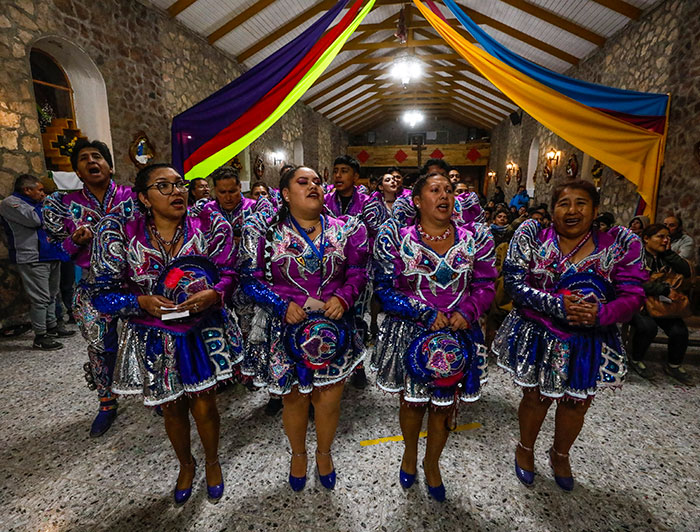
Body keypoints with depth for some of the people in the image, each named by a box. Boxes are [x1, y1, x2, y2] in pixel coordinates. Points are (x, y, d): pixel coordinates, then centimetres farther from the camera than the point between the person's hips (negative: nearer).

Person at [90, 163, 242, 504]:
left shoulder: (210, 226, -10)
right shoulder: (119, 232, -11)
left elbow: (228, 274, -7)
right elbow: (103, 294, -7)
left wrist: (214, 294, -28)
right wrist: (143, 301, -24)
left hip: (205, 332, 0)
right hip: (155, 338, 1)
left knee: (204, 406, 11)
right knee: (172, 410, 20)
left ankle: (212, 462, 44)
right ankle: (186, 465, 51)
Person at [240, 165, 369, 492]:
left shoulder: (345, 230, 2)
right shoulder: (265, 233, -4)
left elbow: (357, 274, 6)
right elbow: (250, 279, -3)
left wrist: (343, 297, -12)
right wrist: (283, 305, -15)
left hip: (334, 328, 2)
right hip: (285, 329, -1)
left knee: (329, 399, 13)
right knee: (294, 400, 17)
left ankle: (324, 452, 46)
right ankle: (298, 454, 48)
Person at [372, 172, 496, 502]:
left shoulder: (476, 238, 1)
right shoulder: (394, 237, -7)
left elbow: (485, 285, 4)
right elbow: (385, 289, -11)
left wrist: (467, 312, -15)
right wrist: (427, 314, -17)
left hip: (458, 336, 2)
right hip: (409, 336, -2)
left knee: (444, 407, 17)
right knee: (411, 402, 17)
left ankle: (432, 463, 47)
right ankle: (410, 453, 50)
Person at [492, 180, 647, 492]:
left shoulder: (620, 244, -5)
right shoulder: (531, 236, -9)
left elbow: (632, 295, -8)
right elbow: (514, 282, -16)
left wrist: (601, 313, -28)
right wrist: (558, 305, -27)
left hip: (591, 343, 3)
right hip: (538, 337, -2)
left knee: (577, 404, 21)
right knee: (536, 397, 16)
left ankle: (560, 455, 52)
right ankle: (525, 449, 47)